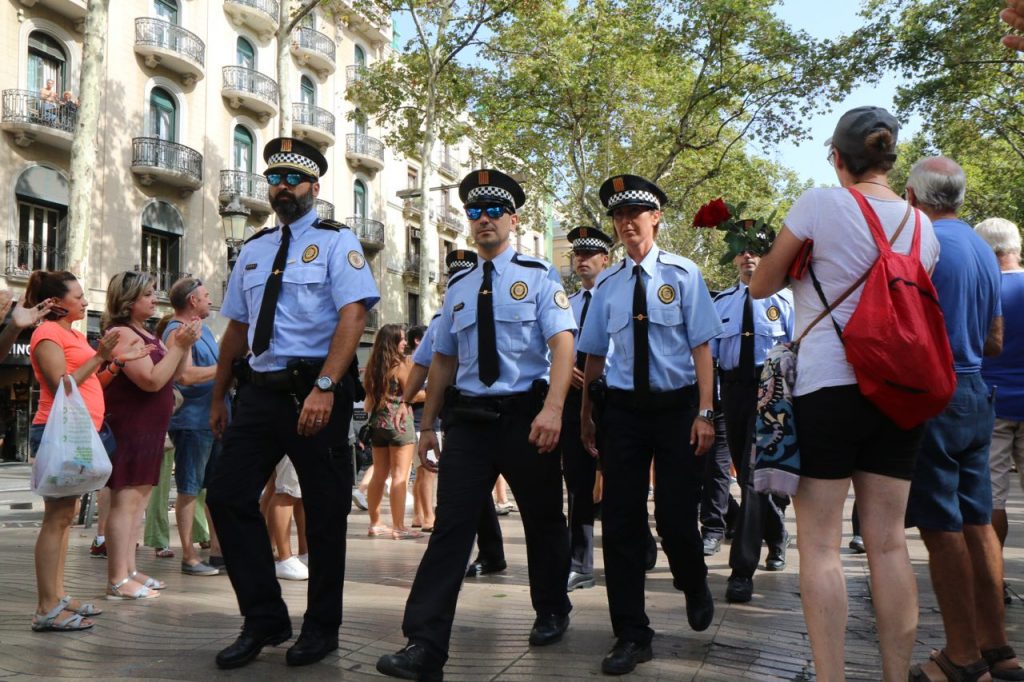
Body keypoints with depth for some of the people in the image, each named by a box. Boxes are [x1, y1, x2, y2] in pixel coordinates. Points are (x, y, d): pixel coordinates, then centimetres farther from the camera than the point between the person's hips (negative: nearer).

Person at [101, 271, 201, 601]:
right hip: (128, 429, -10)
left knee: (138, 499, 11)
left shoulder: (144, 333, 16)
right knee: (125, 500, -8)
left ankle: (129, 571, 18)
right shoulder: (122, 333, -13)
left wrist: (185, 345, 5)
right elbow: (152, 380, -20)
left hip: (149, 429, 10)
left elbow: (173, 375, 19)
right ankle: (118, 580, -5)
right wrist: (179, 345, -15)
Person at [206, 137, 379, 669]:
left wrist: (324, 388, -25)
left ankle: (321, 628, 21)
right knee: (228, 497, 0)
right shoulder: (253, 251, 15)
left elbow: (352, 315, -14)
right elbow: (236, 328, 19)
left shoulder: (335, 242, -2)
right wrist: (218, 399, 18)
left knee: (324, 510, 4)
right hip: (260, 390, 6)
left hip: (316, 391, -5)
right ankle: (264, 620, 14)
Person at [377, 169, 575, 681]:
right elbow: (443, 359, 16)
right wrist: (428, 425, 12)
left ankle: (551, 613, 37)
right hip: (468, 418, 3)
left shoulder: (538, 276, -1)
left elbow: (563, 344, -12)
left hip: (526, 415, -2)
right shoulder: (458, 288, 12)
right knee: (450, 525, -7)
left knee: (542, 520, 14)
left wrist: (552, 409, -27)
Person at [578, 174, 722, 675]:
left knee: (676, 517, 0)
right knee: (620, 521, 0)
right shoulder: (607, 285, 8)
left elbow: (701, 346, -4)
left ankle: (694, 588, 36)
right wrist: (585, 414, 15)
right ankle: (630, 635, 13)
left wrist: (704, 413, -10)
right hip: (622, 407, 3)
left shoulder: (682, 274, -1)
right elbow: (594, 354, 14)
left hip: (676, 404, -2)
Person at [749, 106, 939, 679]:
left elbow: (761, 286, 4)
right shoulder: (921, 224, 9)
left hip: (827, 389, -5)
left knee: (820, 546, -1)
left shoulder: (820, 204, -6)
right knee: (889, 542, 9)